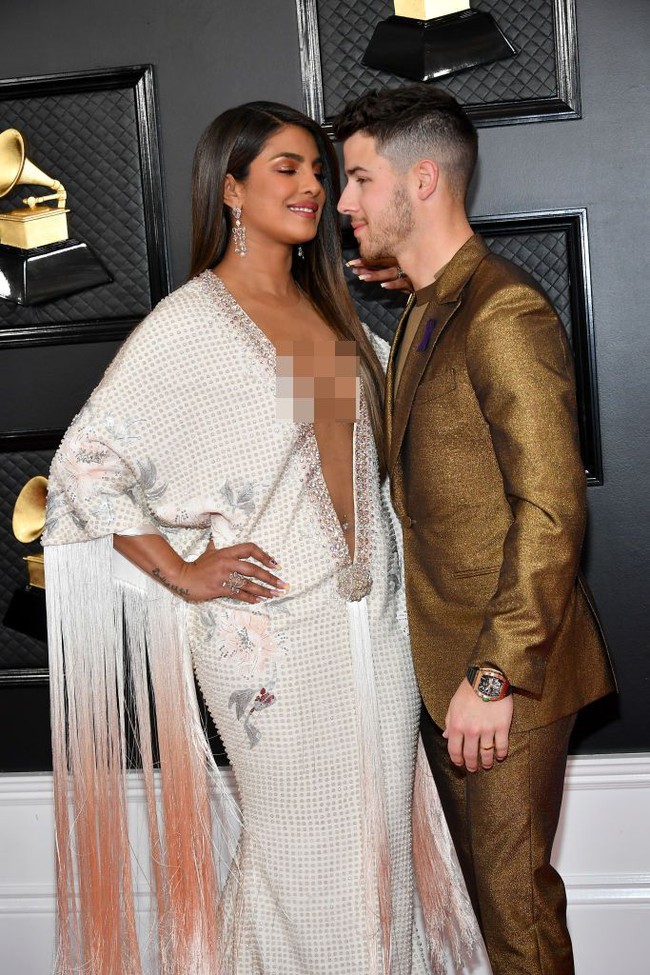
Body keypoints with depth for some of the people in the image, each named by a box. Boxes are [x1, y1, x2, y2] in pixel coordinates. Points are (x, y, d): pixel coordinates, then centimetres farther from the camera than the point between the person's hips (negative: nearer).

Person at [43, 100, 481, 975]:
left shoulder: (329, 310, 11)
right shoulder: (191, 323, -10)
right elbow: (83, 466, -13)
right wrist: (183, 573, -13)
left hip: (373, 618, 6)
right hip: (273, 630, -6)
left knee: (381, 831, 14)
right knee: (303, 846, 7)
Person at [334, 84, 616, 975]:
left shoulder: (505, 315, -18)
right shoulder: (425, 313, 13)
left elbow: (551, 511, -22)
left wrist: (494, 676, -21)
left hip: (503, 675, -9)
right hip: (444, 666, 9)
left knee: (513, 895, 5)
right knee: (477, 878, 20)